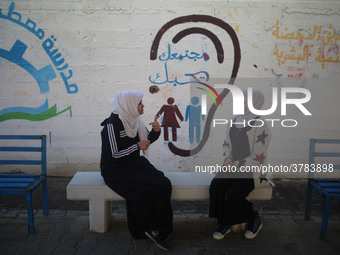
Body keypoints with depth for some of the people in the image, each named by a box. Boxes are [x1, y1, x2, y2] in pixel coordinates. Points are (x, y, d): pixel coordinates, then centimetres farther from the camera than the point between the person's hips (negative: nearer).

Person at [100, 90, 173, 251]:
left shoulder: (133, 120, 6)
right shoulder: (112, 124, -17)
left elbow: (147, 139, 18)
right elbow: (114, 155, -20)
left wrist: (156, 131, -4)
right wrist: (137, 146, -14)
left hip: (134, 165, 7)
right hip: (116, 171, -7)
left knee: (163, 184, -17)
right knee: (144, 191, -28)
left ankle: (156, 228, -7)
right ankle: (147, 230, -3)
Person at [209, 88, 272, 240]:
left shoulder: (260, 127, -15)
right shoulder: (234, 120, 6)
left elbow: (258, 158, -16)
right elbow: (226, 143, 15)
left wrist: (236, 164, -15)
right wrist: (228, 157, -4)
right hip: (233, 167, 6)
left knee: (233, 196, -24)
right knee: (215, 187, -21)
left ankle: (254, 220, 7)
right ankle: (224, 223, -1)